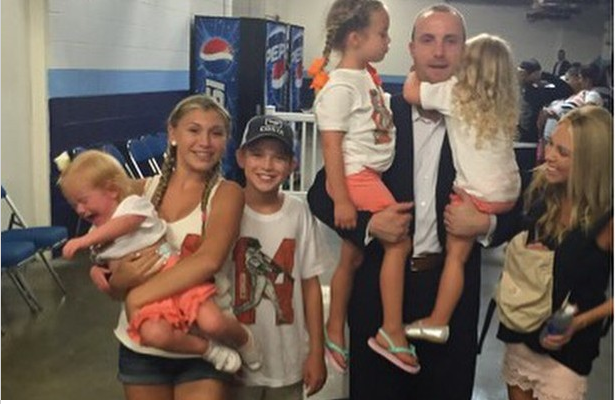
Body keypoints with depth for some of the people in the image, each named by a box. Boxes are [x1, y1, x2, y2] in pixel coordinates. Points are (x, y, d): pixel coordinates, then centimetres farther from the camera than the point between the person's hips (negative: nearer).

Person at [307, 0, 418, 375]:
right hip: (356, 177, -9)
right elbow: (331, 144, -19)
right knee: (399, 241, -11)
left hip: (370, 176, 9)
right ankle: (392, 333, -2)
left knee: (353, 256, 14)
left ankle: (335, 332, 27)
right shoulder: (340, 87, -16)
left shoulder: (367, 76, 12)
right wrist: (340, 199, -21)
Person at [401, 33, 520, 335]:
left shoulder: (455, 91, -9)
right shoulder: (505, 102, 7)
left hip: (478, 193, -6)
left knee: (455, 254, 1)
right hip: (509, 191, 6)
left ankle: (437, 322, 7)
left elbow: (410, 92, -12)